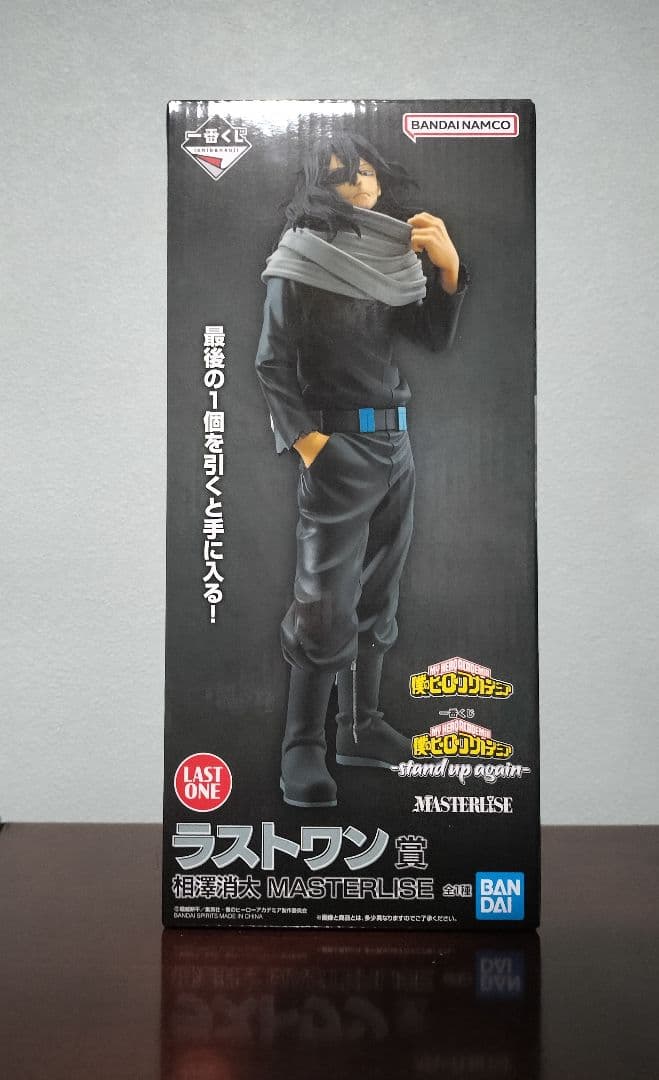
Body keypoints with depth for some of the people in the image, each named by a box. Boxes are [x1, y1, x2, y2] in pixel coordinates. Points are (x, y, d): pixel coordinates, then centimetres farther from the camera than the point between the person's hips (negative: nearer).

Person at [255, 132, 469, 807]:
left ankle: (360, 726, 21)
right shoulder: (301, 259, -6)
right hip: (339, 447, -7)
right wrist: (307, 441, -16)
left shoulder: (392, 257, 11)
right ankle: (302, 745, 0)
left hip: (396, 445, 7)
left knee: (377, 599, 11)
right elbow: (271, 363, -8)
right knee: (328, 607, -10)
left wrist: (447, 267, -7)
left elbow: (435, 338, 8)